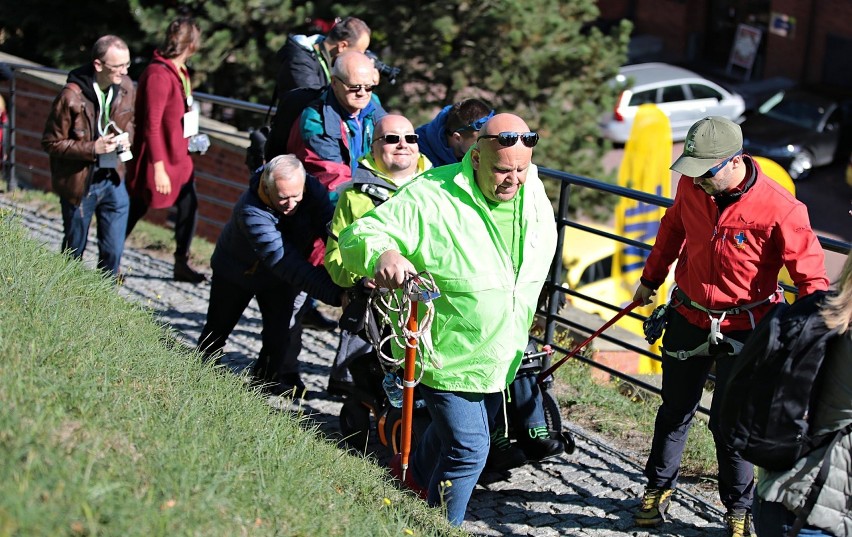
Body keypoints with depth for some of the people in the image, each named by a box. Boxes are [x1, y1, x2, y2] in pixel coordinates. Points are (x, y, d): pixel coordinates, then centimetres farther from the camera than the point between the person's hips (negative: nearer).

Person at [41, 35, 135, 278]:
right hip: (79, 183, -4)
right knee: (74, 249, 14)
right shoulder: (71, 97, -23)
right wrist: (92, 149, -24)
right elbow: (51, 143, -16)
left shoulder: (126, 88, -5)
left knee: (113, 250, 5)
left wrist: (127, 137, -8)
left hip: (113, 179, 4)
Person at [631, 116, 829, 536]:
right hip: (688, 315, 4)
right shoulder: (692, 187, -10)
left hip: (742, 329, -4)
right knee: (675, 408, 18)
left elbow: (811, 276, -19)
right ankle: (659, 486, 40)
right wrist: (651, 279, 24)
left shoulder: (780, 210, -26)